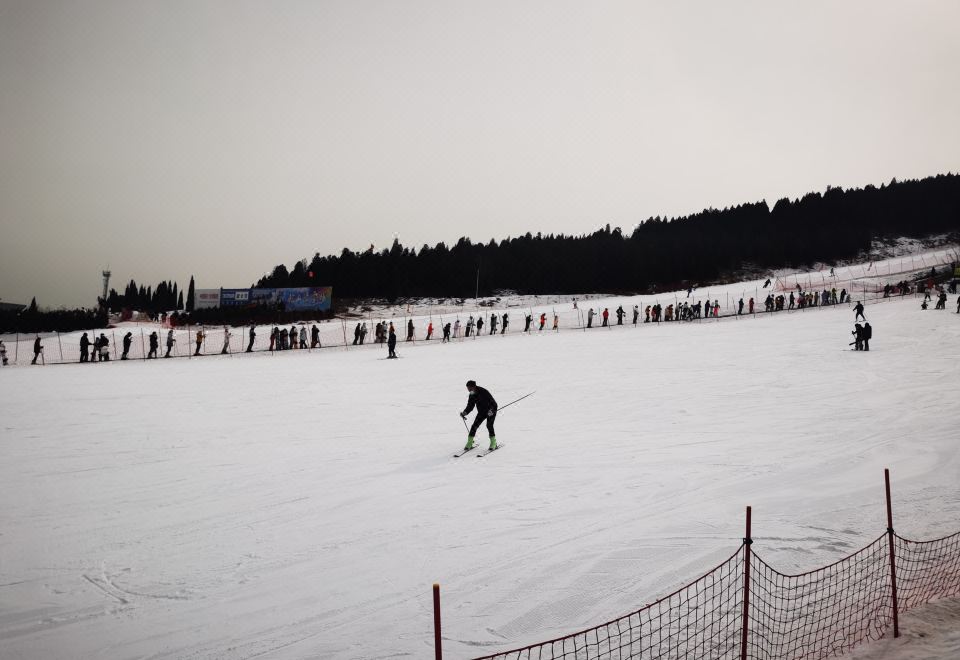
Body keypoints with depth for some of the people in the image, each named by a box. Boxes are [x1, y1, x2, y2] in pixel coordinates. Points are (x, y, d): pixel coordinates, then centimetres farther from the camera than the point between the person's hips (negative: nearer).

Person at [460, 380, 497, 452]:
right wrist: (465, 413, -15)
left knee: (489, 425, -21)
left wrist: (491, 410, -41)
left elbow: (492, 402, -27)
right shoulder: (472, 396, -4)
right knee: (474, 426, -4)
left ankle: (493, 444, -9)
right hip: (481, 412, 6)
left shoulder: (483, 392, -25)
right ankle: (469, 443, 5)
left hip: (491, 411, -6)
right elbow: (470, 406, 2)